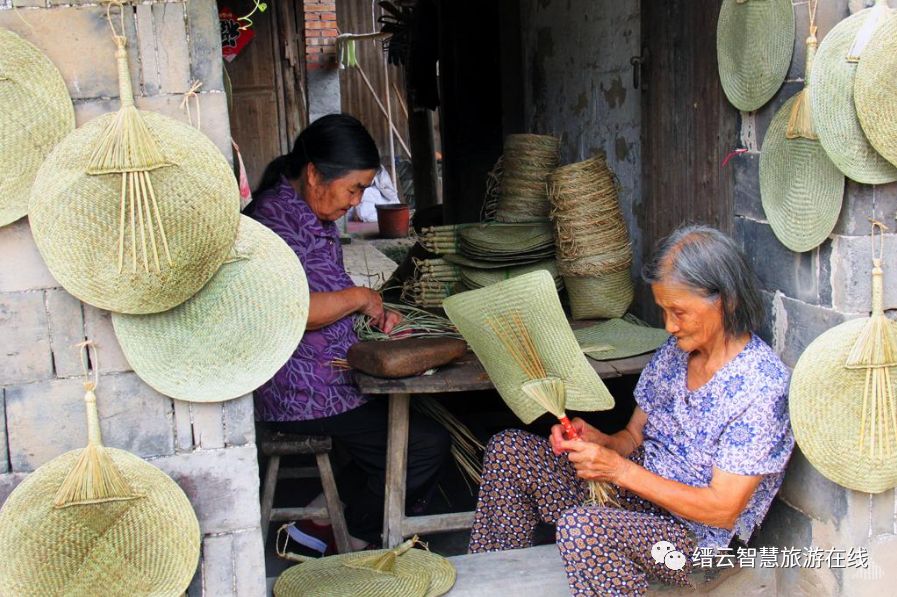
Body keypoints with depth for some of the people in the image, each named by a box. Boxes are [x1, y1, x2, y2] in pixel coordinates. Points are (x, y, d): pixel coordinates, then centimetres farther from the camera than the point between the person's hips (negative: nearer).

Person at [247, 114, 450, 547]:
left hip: (330, 377, 10)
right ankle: (350, 541, 7)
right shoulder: (278, 214, -18)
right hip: (303, 395, -10)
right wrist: (358, 297, -17)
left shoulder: (315, 214, 15)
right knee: (427, 446, -11)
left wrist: (374, 314, 8)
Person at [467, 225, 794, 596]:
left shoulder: (759, 385, -21)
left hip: (696, 537, -9)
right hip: (639, 492, 9)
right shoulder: (674, 353, 3)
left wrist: (619, 469, -25)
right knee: (509, 451, 1)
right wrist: (600, 441, -13)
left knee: (580, 527, -38)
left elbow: (723, 510, -22)